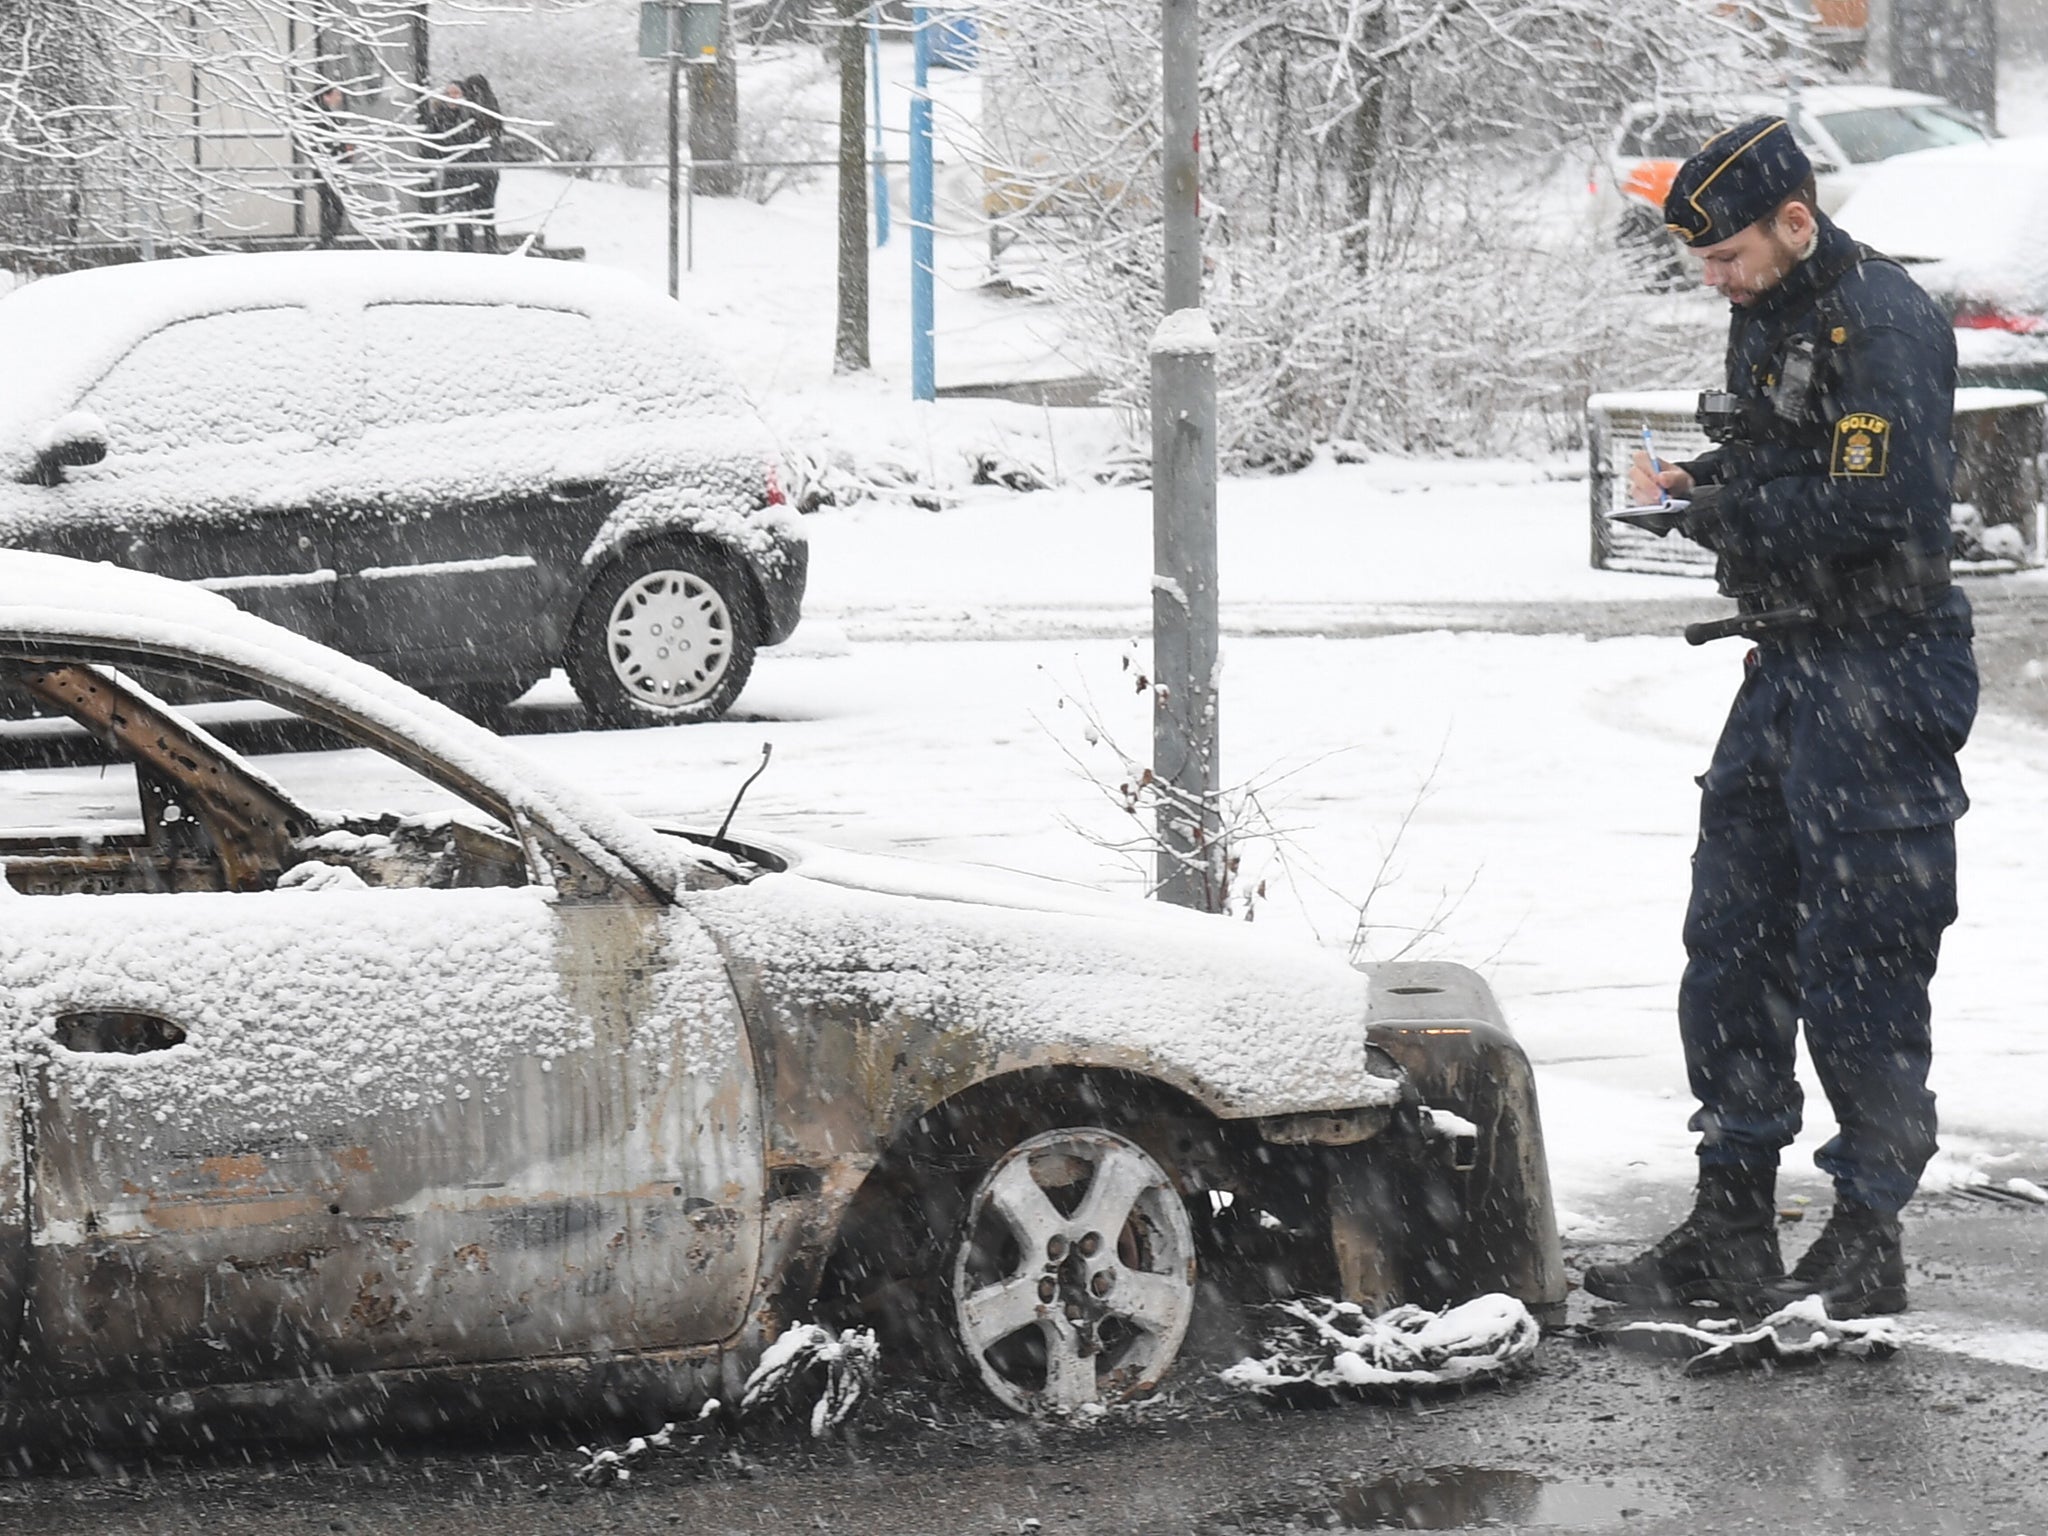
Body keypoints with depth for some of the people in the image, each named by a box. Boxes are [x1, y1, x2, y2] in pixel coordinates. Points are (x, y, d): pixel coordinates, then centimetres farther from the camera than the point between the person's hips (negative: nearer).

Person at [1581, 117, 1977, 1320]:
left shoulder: (1885, 324, -16)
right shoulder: (1771, 313, 14)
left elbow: (1874, 507, -25)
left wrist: (1722, 512, -16)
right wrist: (1698, 483, 6)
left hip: (1879, 676, -10)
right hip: (1788, 665, 10)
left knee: (1859, 966, -5)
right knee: (1731, 948, 10)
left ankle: (1869, 1245, 3)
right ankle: (1731, 1230, 17)